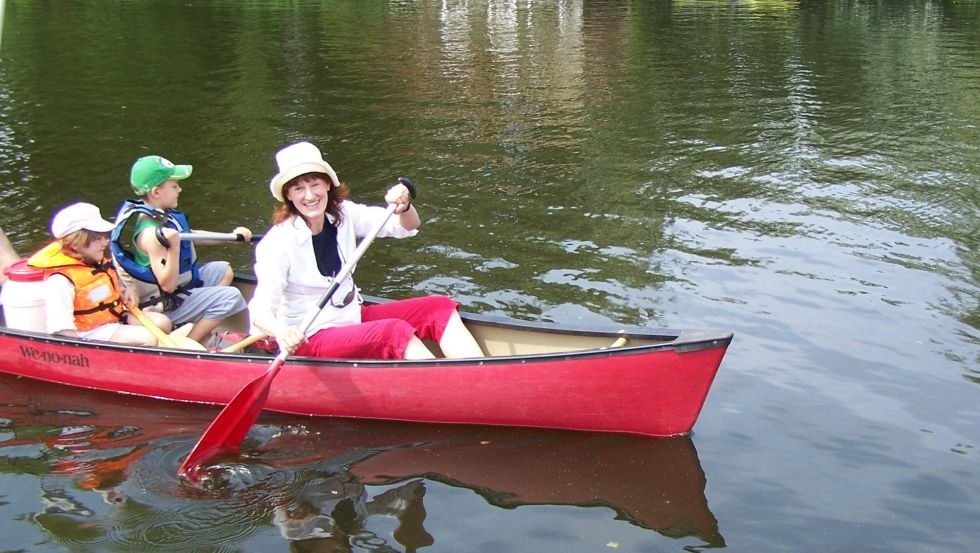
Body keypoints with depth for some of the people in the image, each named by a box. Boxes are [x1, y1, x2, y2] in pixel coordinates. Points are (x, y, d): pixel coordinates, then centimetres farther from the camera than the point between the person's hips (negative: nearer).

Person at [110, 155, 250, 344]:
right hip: (163, 307, -11)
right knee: (231, 297, -19)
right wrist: (173, 247, -44)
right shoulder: (150, 231, -28)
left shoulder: (158, 214, 3)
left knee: (224, 270, 23)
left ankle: (204, 334, 9)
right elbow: (168, 285, -30)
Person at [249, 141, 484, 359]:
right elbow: (260, 310, -25)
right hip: (310, 340, -7)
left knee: (440, 307, -11)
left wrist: (403, 207, -23)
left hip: (353, 317, 7)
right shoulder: (278, 242, -18)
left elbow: (407, 226, 0)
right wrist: (282, 332, -47)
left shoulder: (343, 214, -1)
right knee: (394, 330, -31)